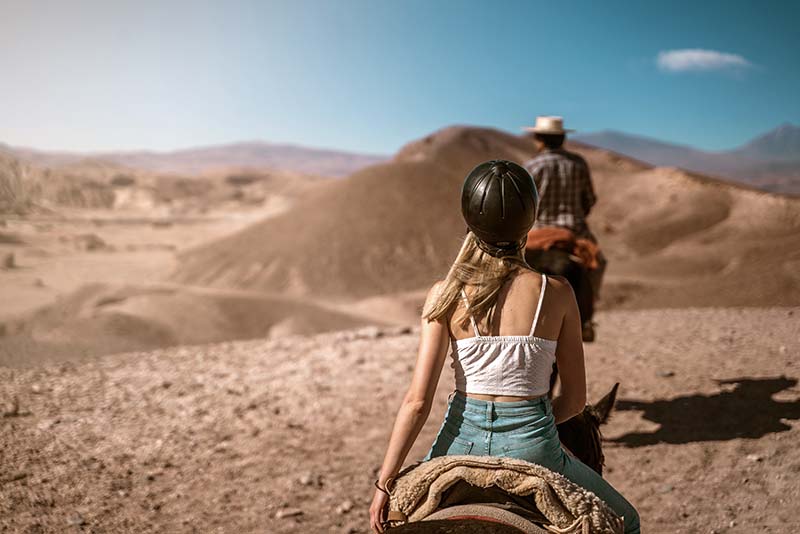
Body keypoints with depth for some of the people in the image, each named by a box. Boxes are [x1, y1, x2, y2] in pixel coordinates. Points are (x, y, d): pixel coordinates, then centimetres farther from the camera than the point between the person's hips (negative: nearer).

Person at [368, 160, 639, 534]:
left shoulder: (445, 295, -6)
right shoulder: (557, 293, -6)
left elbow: (417, 401, -9)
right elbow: (575, 398, 0)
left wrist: (383, 483, -3)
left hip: (462, 442, 1)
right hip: (532, 447, -1)